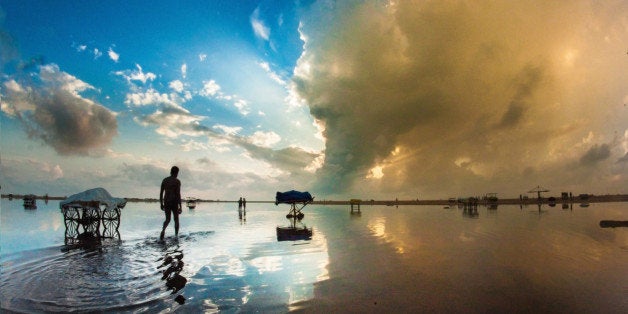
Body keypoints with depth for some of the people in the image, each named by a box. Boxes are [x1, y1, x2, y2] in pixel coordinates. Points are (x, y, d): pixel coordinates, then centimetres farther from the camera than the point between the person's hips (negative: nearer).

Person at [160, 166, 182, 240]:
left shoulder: (164, 180, 7)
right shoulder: (177, 181, -9)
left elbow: (161, 193, 8)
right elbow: (178, 194, -15)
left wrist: (161, 204, 17)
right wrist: (180, 207, -13)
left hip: (166, 203, 4)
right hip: (174, 203, -4)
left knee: (167, 220, 14)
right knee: (176, 220, 13)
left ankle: (163, 230, -16)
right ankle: (176, 236, 14)